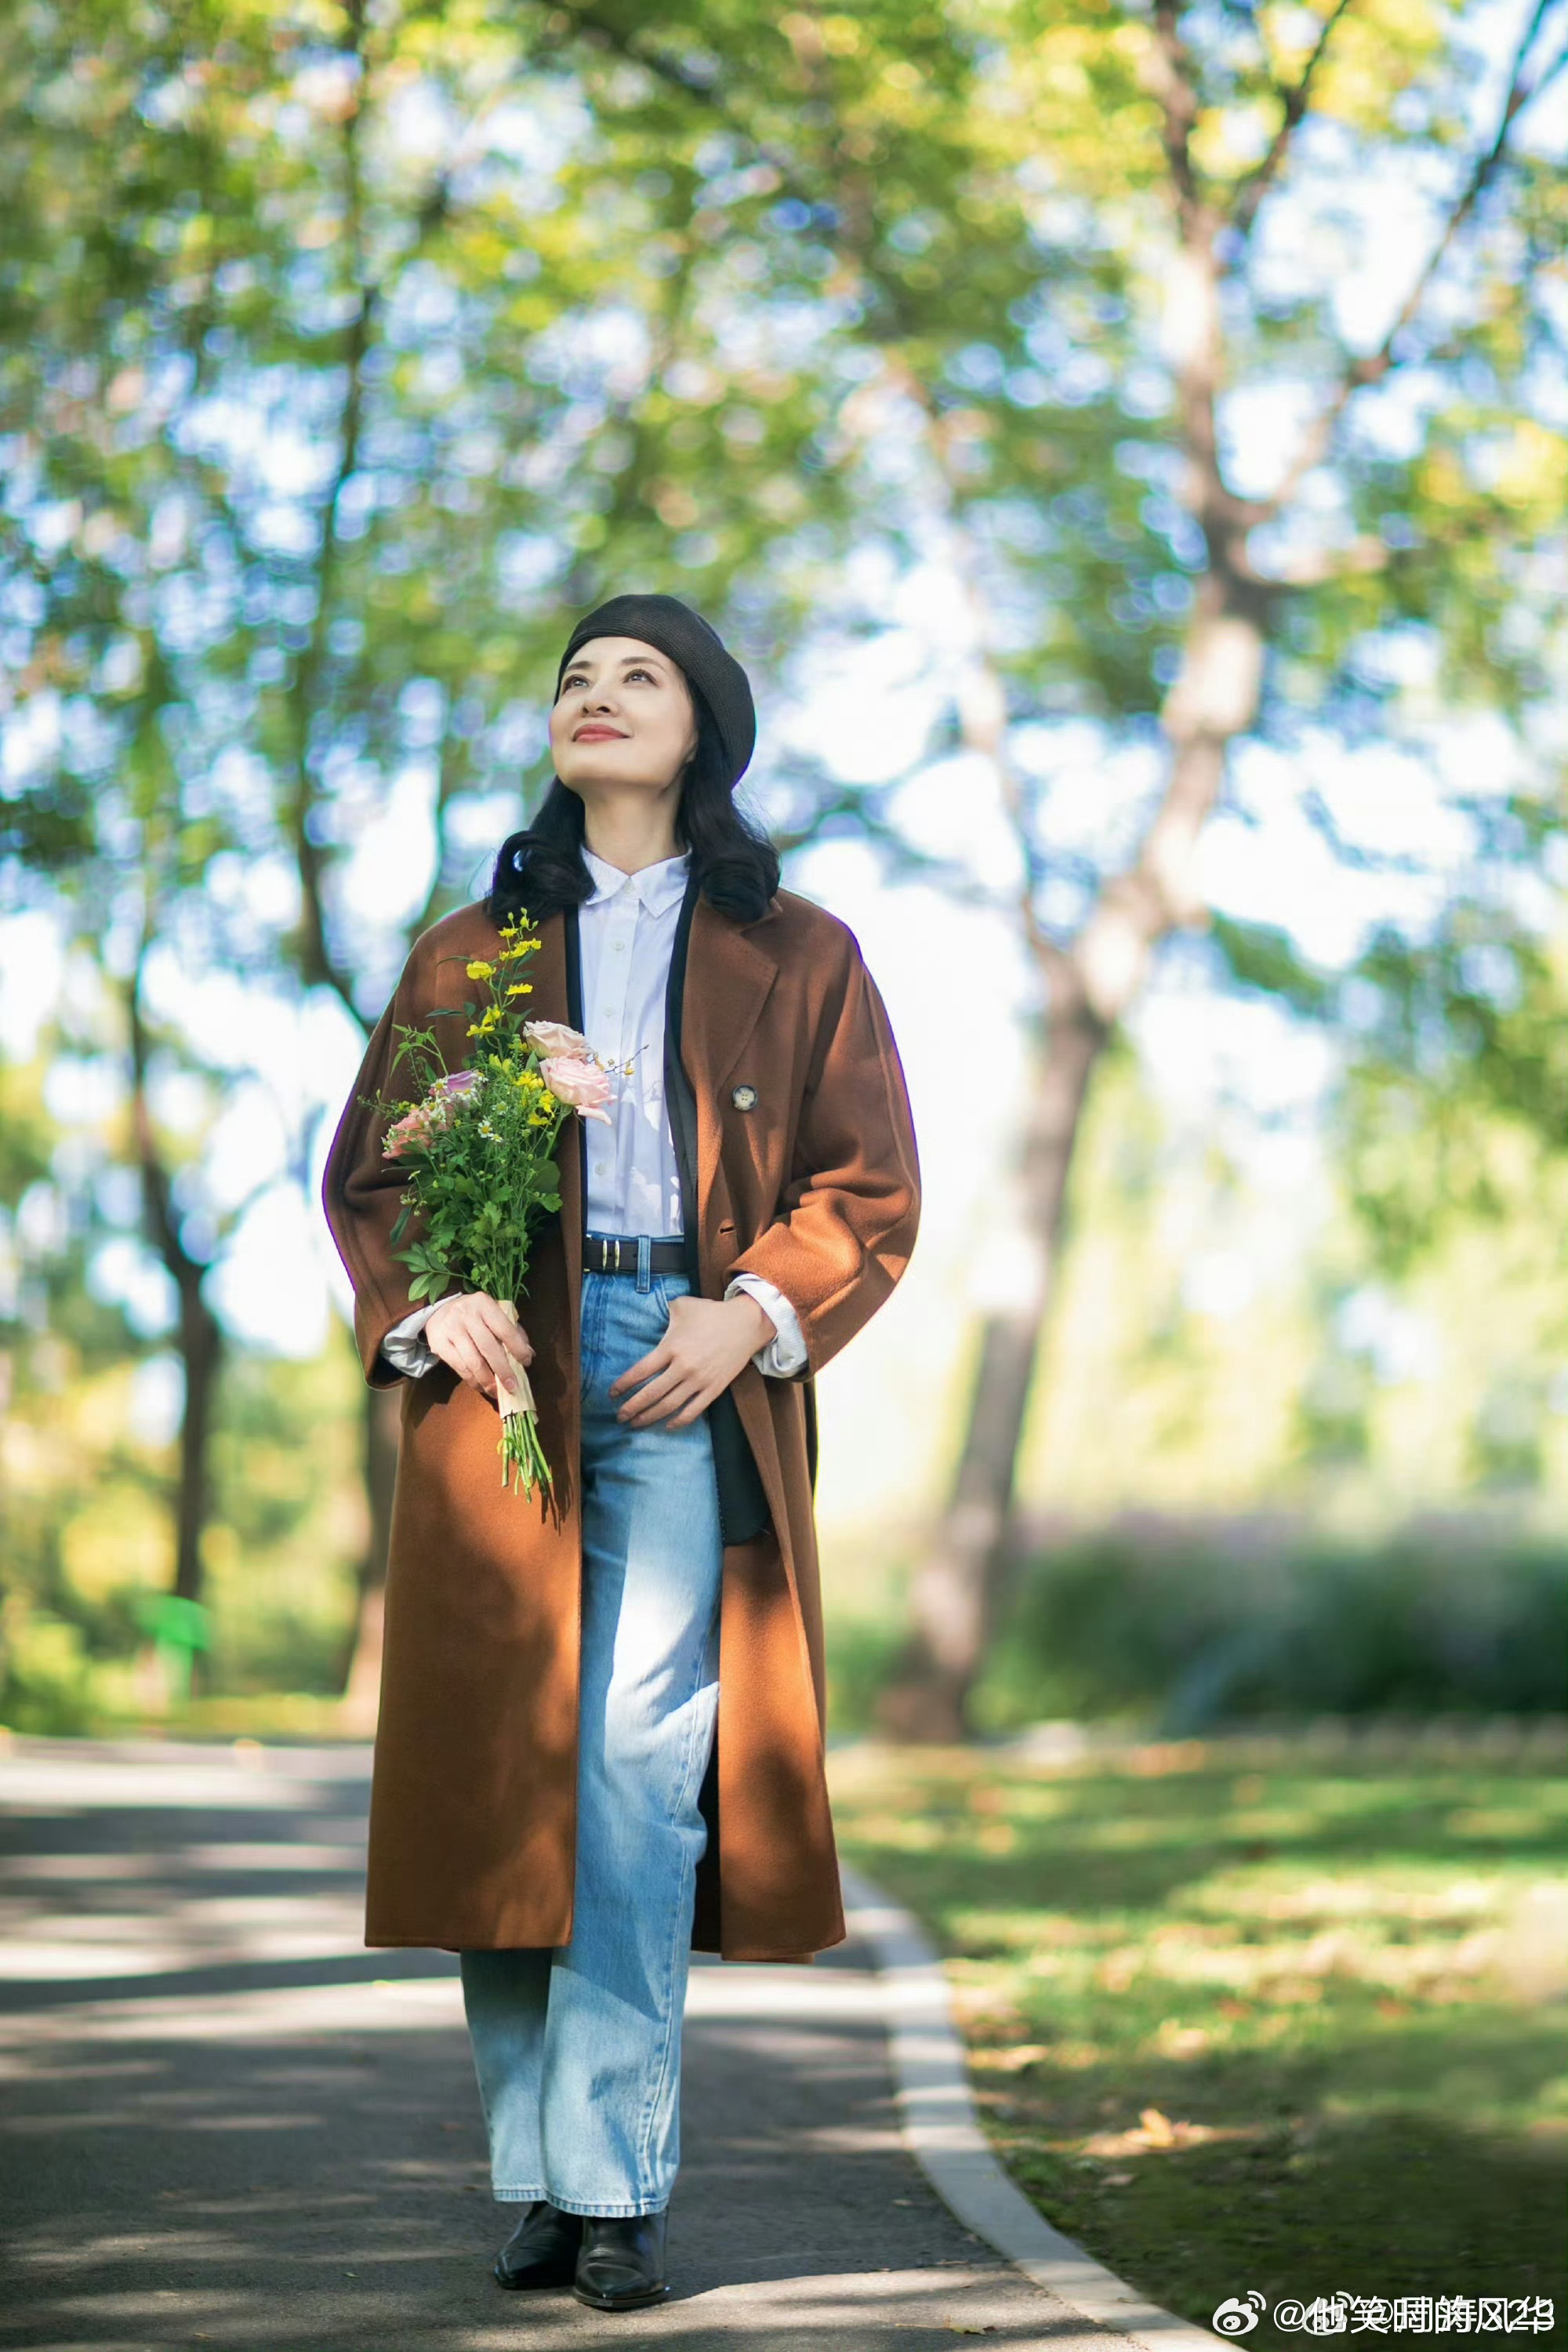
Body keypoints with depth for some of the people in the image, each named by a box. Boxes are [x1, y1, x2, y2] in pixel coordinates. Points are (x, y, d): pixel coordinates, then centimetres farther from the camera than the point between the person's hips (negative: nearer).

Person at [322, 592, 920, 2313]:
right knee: (504, 1773, -3)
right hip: (499, 1373, 2)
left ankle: (615, 2186, -12)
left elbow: (870, 1192, 8)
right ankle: (536, 2182, 4)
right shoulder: (470, 955, 19)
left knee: (639, 1776, -13)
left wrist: (755, 1314, -8)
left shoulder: (797, 956, 14)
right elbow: (366, 1171, 15)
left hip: (689, 1387, -2)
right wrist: (423, 1303, -5)